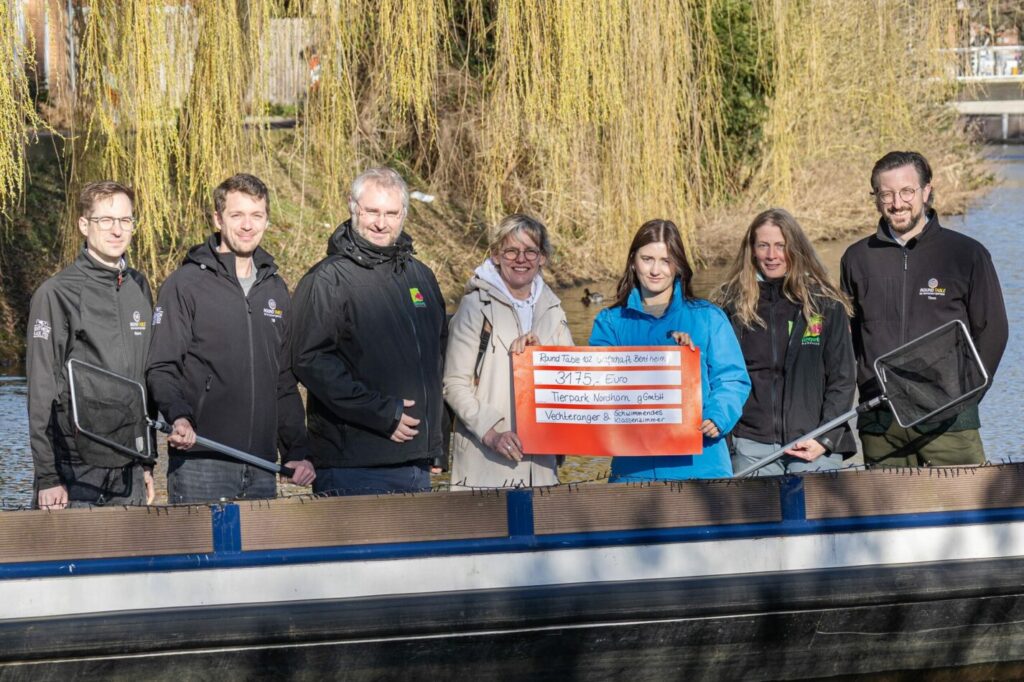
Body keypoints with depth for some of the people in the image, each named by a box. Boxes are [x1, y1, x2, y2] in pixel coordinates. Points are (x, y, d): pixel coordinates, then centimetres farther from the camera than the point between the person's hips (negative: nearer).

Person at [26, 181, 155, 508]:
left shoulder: (139, 288, 13)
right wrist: (46, 476, -13)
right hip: (75, 476, -5)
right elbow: (41, 391, -8)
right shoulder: (56, 294, -6)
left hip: (129, 474, 6)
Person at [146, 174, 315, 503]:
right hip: (199, 464, -5)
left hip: (262, 469, 6)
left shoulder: (275, 289, 18)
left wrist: (298, 451, 13)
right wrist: (178, 416, -25)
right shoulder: (185, 285, 0)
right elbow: (161, 370, -6)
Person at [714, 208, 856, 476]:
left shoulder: (826, 305, 4)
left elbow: (843, 378, 3)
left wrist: (826, 440, -6)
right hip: (752, 446, 1)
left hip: (814, 446, -1)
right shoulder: (732, 304, 7)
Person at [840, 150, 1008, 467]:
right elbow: (846, 334, 19)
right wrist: (868, 387, 7)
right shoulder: (858, 258, 11)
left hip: (947, 420, -2)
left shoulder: (966, 254, 3)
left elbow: (992, 330, 6)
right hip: (878, 423, 2)